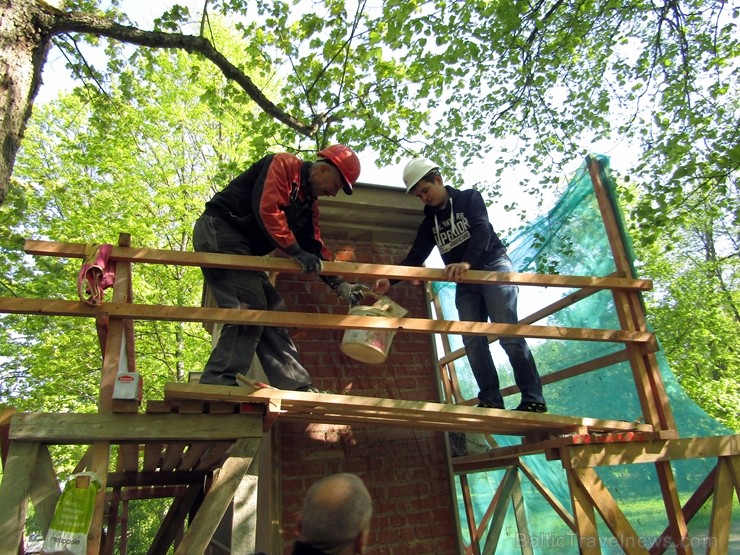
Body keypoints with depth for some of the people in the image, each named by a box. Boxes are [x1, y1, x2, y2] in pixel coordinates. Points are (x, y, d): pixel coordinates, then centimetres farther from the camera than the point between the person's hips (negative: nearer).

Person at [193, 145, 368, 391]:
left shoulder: (309, 205, 15)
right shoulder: (283, 164, -10)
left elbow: (315, 247, 10)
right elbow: (267, 209, -24)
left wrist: (339, 284, 0)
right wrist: (297, 252, -24)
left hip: (242, 247, 10)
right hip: (217, 231, -10)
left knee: (271, 310, 5)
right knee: (249, 308, -20)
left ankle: (299, 388, 8)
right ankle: (217, 386, -19)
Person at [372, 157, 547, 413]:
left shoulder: (469, 198, -1)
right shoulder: (429, 222, 13)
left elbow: (482, 230, -19)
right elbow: (414, 257, 7)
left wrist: (466, 262, -38)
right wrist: (390, 280, -11)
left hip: (494, 268, -5)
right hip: (465, 283, 6)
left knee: (509, 336, -13)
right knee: (473, 342, -7)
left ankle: (533, 400, -8)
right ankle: (491, 401, -5)